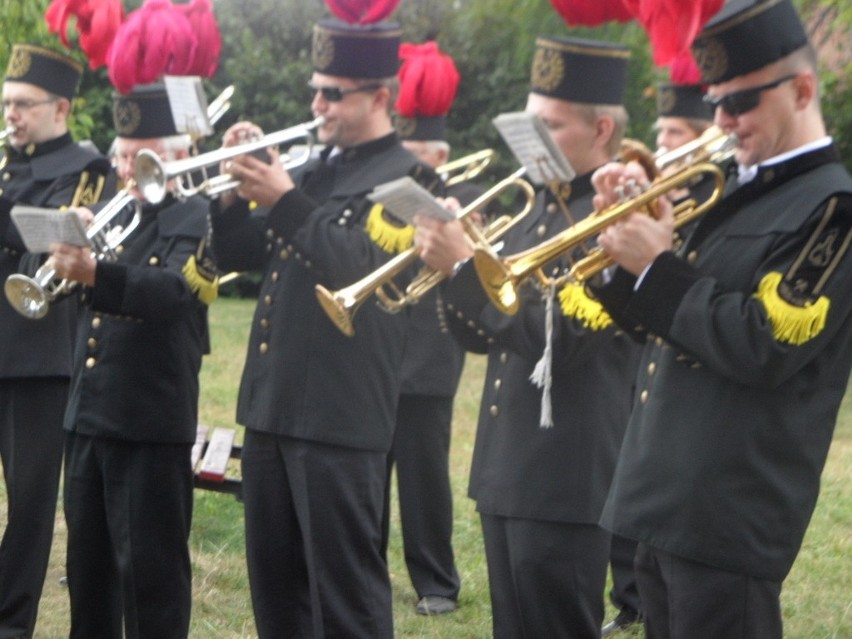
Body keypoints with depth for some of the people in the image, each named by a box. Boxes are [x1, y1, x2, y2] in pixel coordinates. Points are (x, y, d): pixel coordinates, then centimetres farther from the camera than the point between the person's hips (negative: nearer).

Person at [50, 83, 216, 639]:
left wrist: (95, 274, -44)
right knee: (89, 559, 15)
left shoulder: (194, 218, -7)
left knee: (151, 566, -3)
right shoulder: (113, 214, 16)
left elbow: (170, 287, -27)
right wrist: (71, 251, -9)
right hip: (88, 415, 7)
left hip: (153, 423, -7)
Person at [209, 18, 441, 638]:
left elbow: (361, 266, -20)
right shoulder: (312, 171, 18)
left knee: (345, 586, -4)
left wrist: (285, 202, -21)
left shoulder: (407, 180, -6)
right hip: (271, 403, 8)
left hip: (341, 417, -8)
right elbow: (239, 255, 16)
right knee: (275, 579, 14)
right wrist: (236, 188, 0)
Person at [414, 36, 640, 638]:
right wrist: (455, 263, -3)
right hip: (508, 471, 9)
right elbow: (483, 335, 15)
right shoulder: (540, 211, 14)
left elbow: (559, 339, -23)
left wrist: (465, 266, -21)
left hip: (565, 480, -9)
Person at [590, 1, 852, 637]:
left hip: (730, 513, -9)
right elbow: (659, 316, 19)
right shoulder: (741, 194, 17)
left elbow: (765, 349, -21)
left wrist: (659, 268, -16)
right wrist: (632, 225, 3)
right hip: (669, 498, 9)